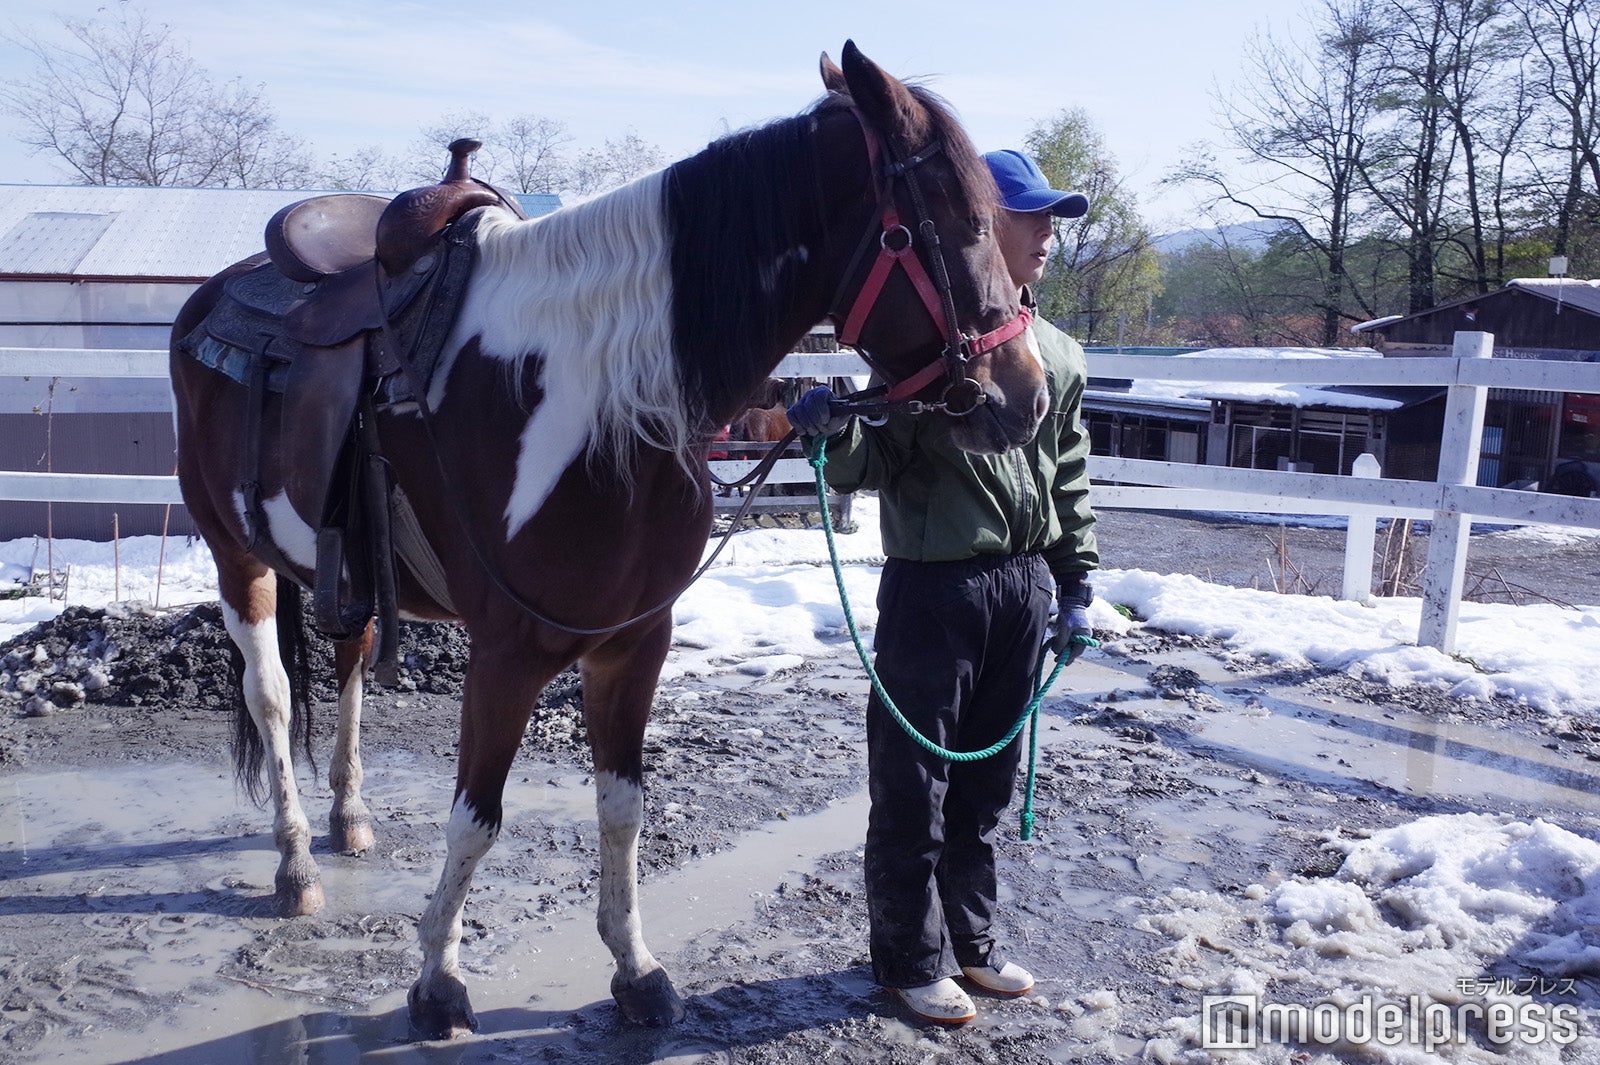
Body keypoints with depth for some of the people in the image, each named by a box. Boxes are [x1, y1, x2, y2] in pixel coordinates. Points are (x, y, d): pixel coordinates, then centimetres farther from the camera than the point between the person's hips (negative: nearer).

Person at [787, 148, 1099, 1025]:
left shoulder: (1060, 356, 10)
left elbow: (1070, 481, 16)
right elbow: (874, 465, -10)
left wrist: (1075, 587, 13)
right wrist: (838, 432, -31)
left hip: (1023, 586, 6)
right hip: (932, 585, -6)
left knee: (986, 784, 16)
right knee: (913, 787, 5)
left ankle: (969, 941, 32)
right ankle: (911, 960, 21)